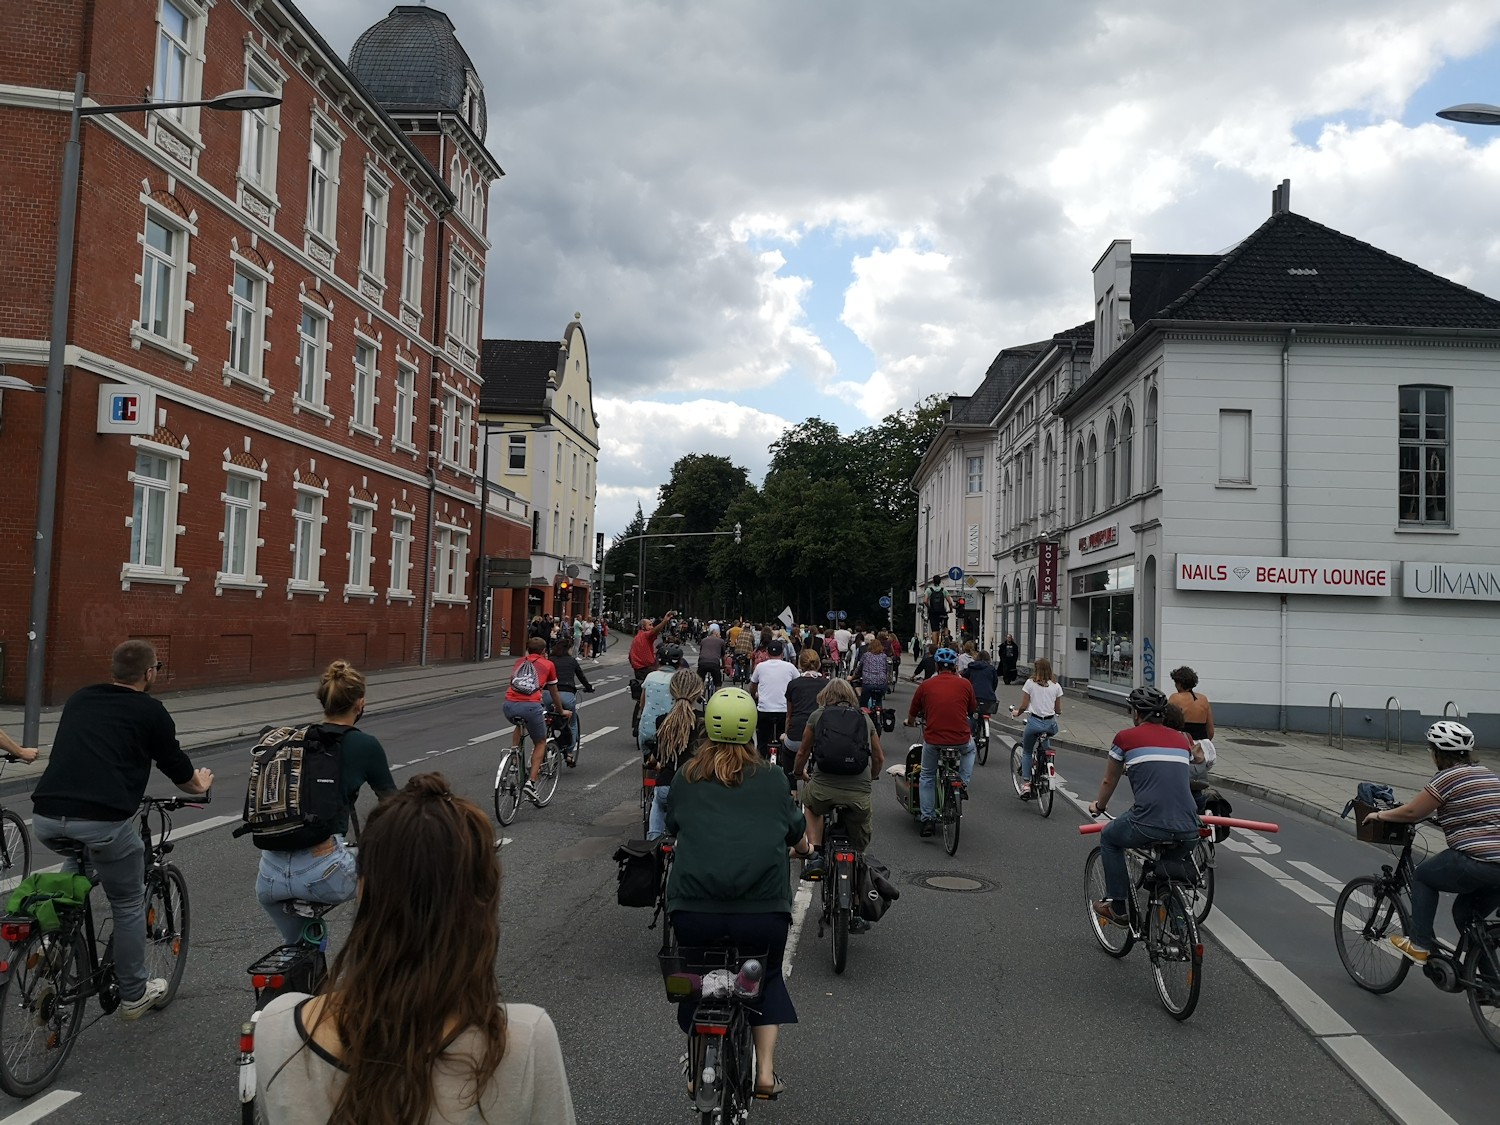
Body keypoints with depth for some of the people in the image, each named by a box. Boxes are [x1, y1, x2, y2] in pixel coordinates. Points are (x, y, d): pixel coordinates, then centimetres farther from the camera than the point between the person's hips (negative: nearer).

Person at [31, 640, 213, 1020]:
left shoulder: (78, 699, 20)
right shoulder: (150, 711, 7)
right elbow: (179, 771, 18)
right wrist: (200, 784, 40)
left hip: (46, 819, 4)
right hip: (103, 821, -4)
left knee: (78, 858, 38)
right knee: (129, 905, 16)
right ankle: (134, 995, 27)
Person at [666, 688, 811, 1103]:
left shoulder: (686, 777, 9)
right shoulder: (771, 778, 8)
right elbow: (797, 833, 21)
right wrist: (805, 850, 44)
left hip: (693, 910, 1)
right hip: (762, 911, 0)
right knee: (766, 976, 27)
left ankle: (698, 1065, 32)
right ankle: (765, 1071, 19)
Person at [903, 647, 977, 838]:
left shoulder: (925, 685, 3)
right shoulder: (965, 684, 4)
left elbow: (911, 718, 13)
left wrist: (910, 723, 37)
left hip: (933, 741, 0)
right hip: (961, 740, 0)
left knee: (927, 777, 23)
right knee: (970, 749, 37)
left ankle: (928, 819, 19)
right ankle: (963, 782, 22)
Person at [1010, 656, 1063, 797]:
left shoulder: (1030, 683, -3)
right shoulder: (1056, 686, 5)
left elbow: (1023, 707, -2)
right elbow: (1058, 710, 10)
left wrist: (1016, 713, 18)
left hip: (1034, 722, -2)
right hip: (1051, 724, 2)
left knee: (1026, 752, 15)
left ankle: (1026, 784, 6)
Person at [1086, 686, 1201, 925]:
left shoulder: (1126, 737, 7)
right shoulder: (1182, 740, 18)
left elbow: (1109, 782, 21)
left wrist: (1098, 806, 41)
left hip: (1149, 827, -4)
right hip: (1189, 833, 4)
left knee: (1109, 837, 27)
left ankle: (1117, 907, 25)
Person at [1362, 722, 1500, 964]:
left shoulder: (1448, 777, -6)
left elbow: (1411, 812, -1)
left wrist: (1380, 815, 14)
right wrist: (1439, 815, 42)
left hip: (1476, 863, -7)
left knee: (1422, 876, 17)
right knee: (1466, 915, 24)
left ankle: (1420, 944, 14)